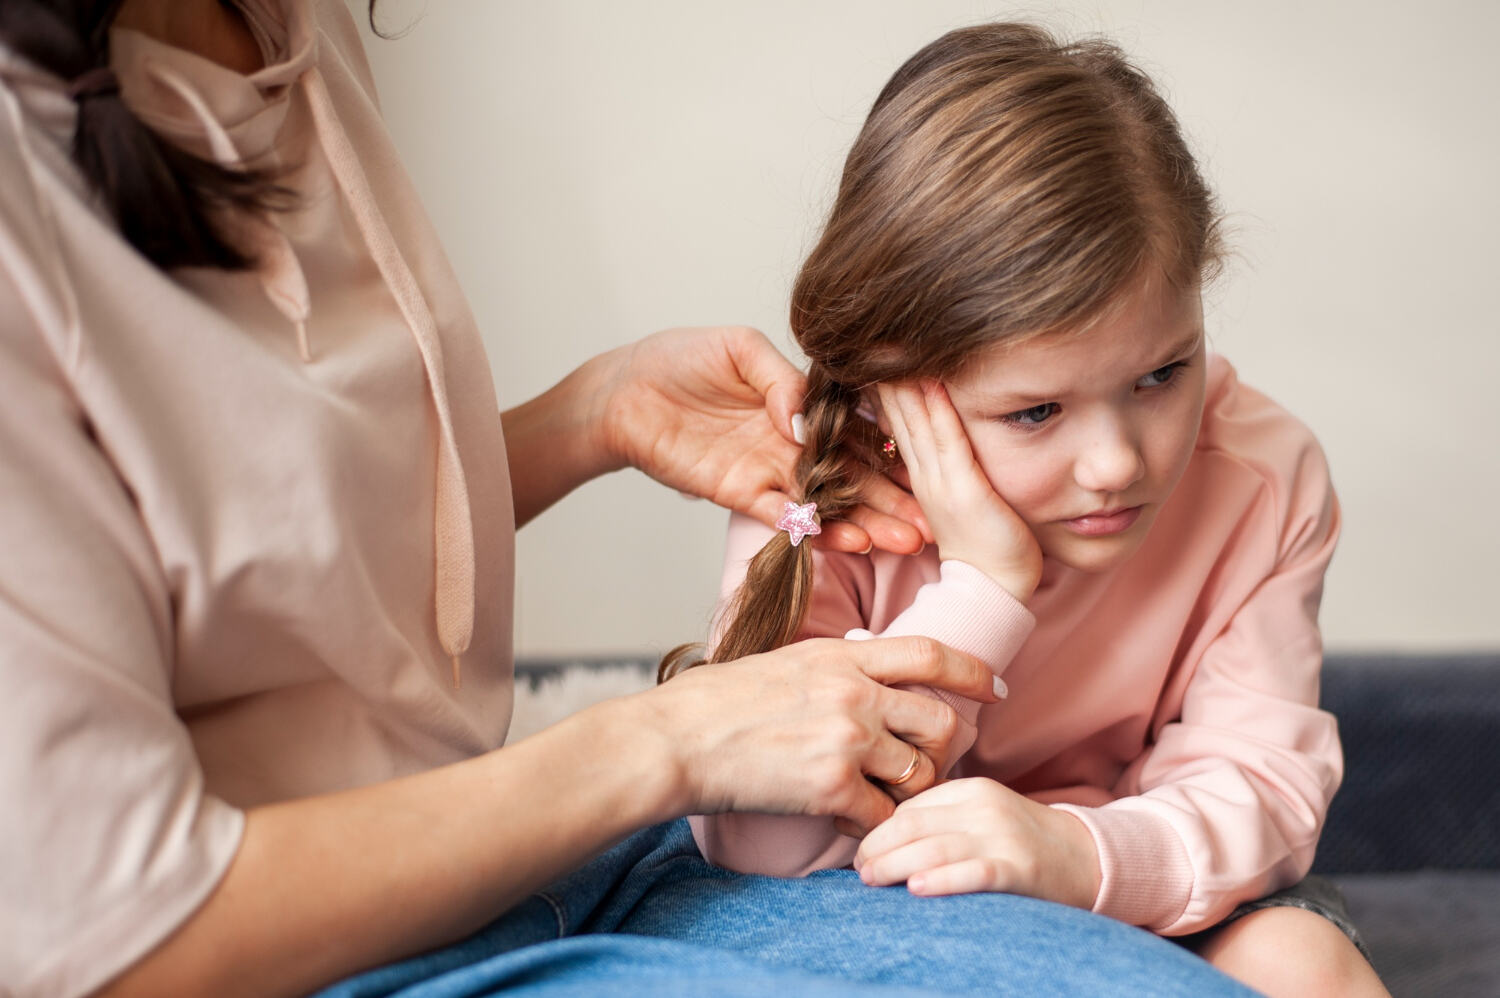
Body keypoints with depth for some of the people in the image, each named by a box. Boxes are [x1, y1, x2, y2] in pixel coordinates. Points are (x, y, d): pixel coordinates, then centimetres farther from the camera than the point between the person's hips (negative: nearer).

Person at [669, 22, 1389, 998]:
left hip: (1146, 883, 1)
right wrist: (980, 589, -37)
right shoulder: (819, 495, -24)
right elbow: (759, 844, -31)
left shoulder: (1263, 478, -17)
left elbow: (1259, 781, -19)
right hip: (893, 901, 0)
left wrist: (1075, 850, -41)